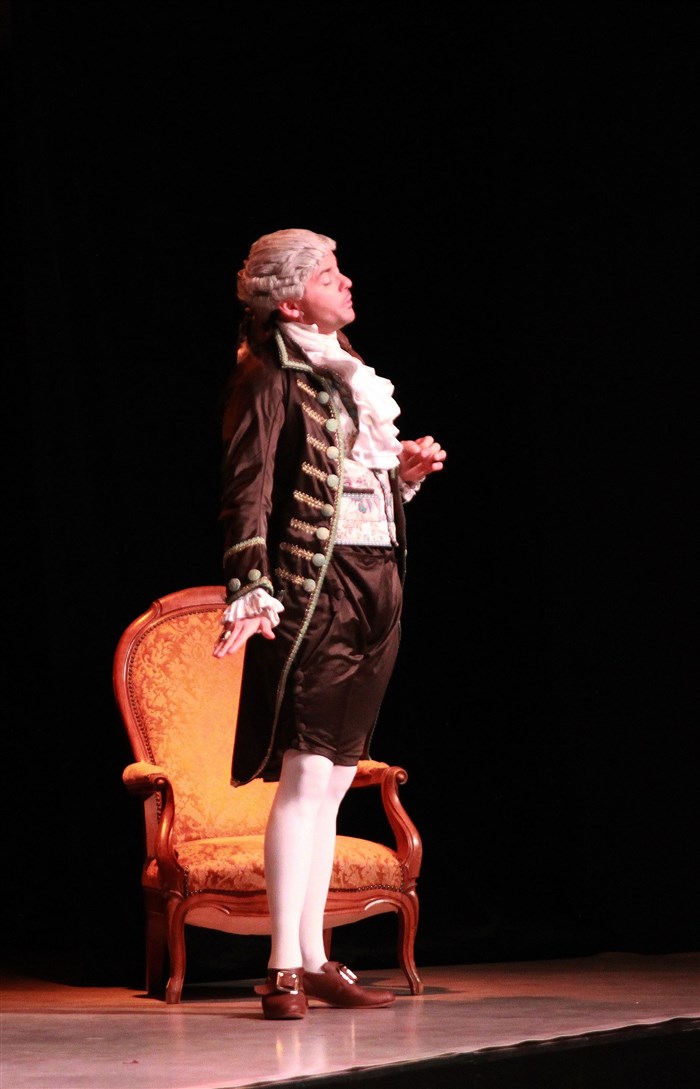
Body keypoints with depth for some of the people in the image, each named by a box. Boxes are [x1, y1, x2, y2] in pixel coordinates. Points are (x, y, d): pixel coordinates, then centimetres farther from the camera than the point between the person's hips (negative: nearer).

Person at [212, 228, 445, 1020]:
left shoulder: (346, 375, 19)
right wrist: (251, 592, -23)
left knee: (332, 782, 10)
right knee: (306, 774, -11)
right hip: (314, 588, -8)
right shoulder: (269, 379, -6)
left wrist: (406, 470, 7)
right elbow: (247, 493, -14)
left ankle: (315, 961, 15)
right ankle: (284, 969, -8)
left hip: (377, 588, 8)